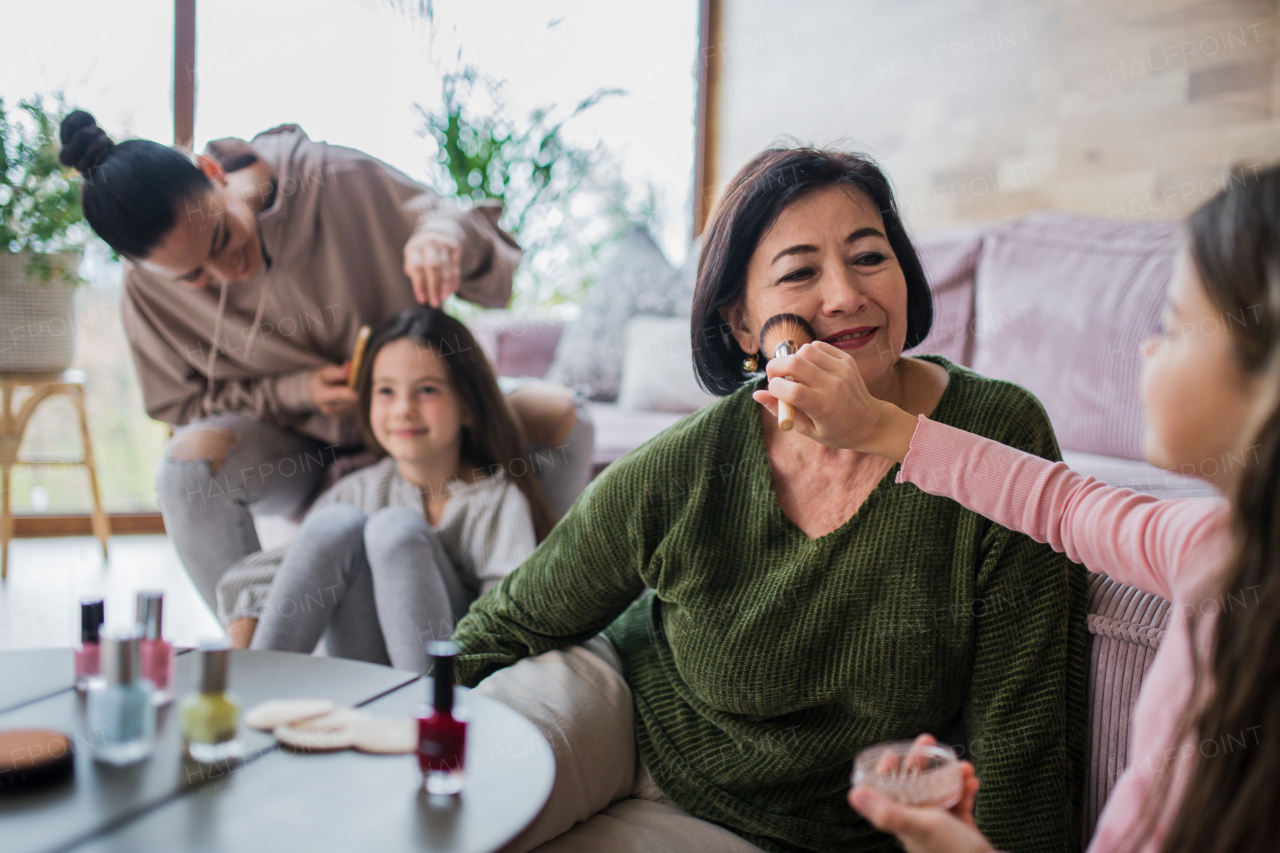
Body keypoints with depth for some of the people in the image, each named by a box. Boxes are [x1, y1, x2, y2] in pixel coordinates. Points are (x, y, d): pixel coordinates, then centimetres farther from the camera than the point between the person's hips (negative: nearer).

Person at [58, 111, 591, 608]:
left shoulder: (341, 182, -21)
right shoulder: (148, 286, -15)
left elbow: (497, 261, -13)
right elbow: (182, 405, -2)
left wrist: (445, 232, -39)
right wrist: (297, 392, -21)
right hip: (297, 448, 0)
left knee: (561, 415, -22)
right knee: (189, 465, -32)